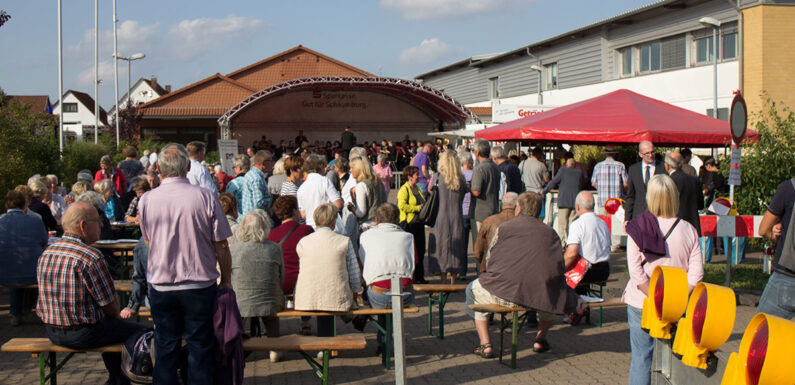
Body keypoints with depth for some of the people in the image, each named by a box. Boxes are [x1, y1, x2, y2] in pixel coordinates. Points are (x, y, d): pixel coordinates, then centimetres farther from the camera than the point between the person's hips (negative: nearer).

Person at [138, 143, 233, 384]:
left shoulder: (146, 200, -5)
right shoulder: (206, 197, -12)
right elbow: (221, 245, -7)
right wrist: (226, 280, 5)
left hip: (160, 285, 2)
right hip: (200, 285, -2)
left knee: (165, 347, 13)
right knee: (200, 347, 8)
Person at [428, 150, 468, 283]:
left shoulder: (438, 176, -8)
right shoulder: (461, 179, -2)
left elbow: (431, 193, 2)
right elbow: (463, 195, 6)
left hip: (441, 217, -2)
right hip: (457, 219, 2)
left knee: (441, 248, 6)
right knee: (455, 247, 10)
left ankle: (444, 283, 7)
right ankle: (453, 282, 13)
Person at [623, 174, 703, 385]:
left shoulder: (638, 228, -8)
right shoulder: (688, 230, -3)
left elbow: (635, 269, -14)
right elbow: (696, 272, -8)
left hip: (641, 304, -1)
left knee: (641, 356, 8)